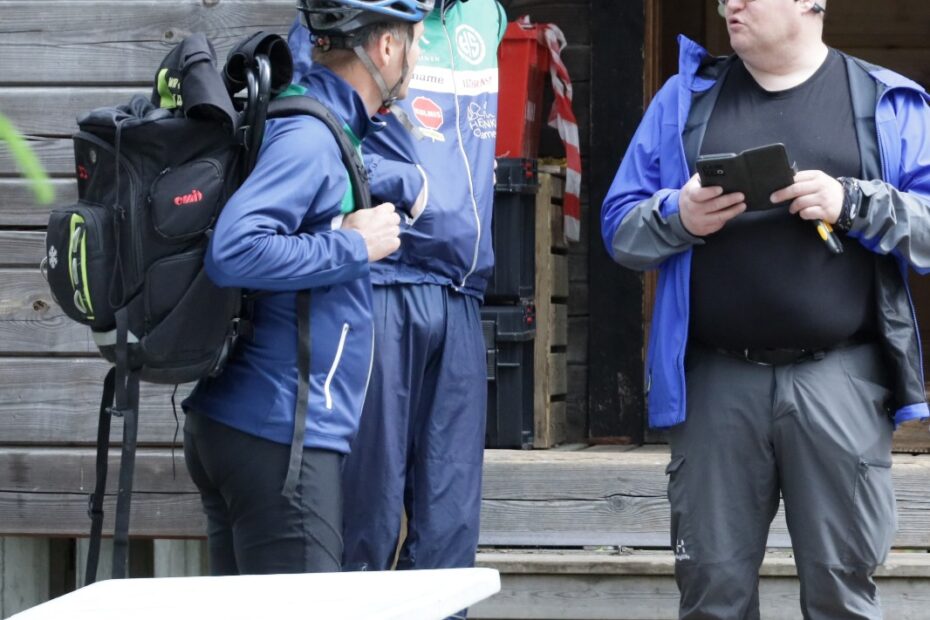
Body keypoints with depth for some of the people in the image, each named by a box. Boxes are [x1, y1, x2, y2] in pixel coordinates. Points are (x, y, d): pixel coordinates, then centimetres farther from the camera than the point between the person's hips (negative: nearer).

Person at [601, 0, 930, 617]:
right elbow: (621, 228, 13)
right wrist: (678, 218, -7)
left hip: (838, 377, -2)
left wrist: (853, 204, -13)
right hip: (716, 379, 2)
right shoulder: (686, 97, 15)